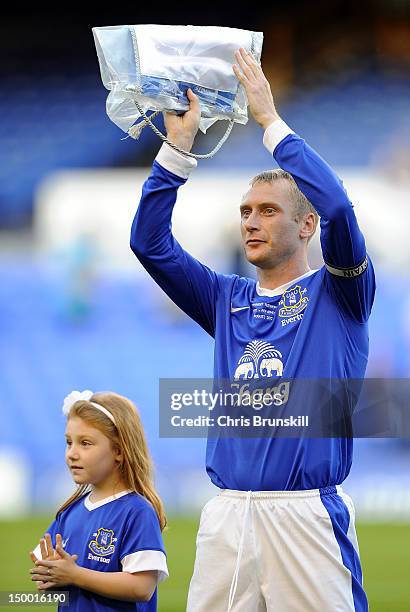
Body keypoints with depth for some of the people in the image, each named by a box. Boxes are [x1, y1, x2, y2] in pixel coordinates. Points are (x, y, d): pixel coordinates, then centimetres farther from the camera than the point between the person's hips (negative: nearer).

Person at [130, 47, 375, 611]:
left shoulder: (338, 294, 6)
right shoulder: (229, 301, 18)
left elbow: (337, 209, -11)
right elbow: (150, 242, 12)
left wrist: (270, 120, -7)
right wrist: (179, 143, 4)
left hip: (307, 516, -4)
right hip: (226, 517, 4)